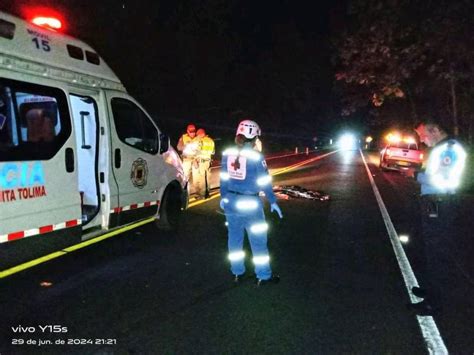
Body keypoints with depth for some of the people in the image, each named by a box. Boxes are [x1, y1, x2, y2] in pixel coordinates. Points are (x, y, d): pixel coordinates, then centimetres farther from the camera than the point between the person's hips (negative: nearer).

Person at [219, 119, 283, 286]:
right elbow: (264, 182, -11)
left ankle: (237, 273, 28)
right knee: (258, 241, 8)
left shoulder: (227, 154, 0)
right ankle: (263, 276, 18)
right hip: (250, 203, -5)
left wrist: (223, 197, 19)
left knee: (235, 238, 17)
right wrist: (273, 201, -1)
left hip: (231, 201, 5)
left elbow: (223, 179, 6)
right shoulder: (255, 156, -15)